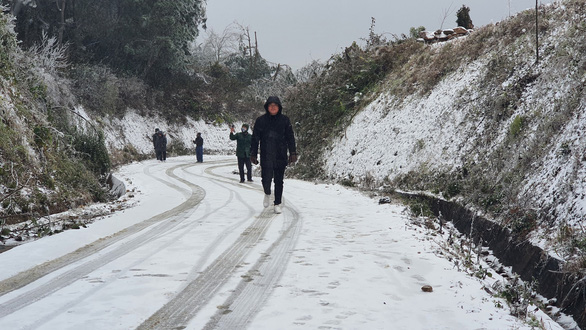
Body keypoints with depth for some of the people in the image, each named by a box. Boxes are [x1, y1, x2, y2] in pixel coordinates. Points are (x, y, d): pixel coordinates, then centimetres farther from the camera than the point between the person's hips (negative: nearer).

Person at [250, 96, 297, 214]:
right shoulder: (261, 120, 4)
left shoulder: (284, 120, 6)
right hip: (266, 156, -1)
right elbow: (255, 138, 8)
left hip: (281, 156, 1)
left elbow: (290, 138, 8)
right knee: (266, 178, -10)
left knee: (279, 181, 3)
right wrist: (253, 154, 5)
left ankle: (277, 204, 15)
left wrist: (293, 153, 1)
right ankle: (267, 193, 22)